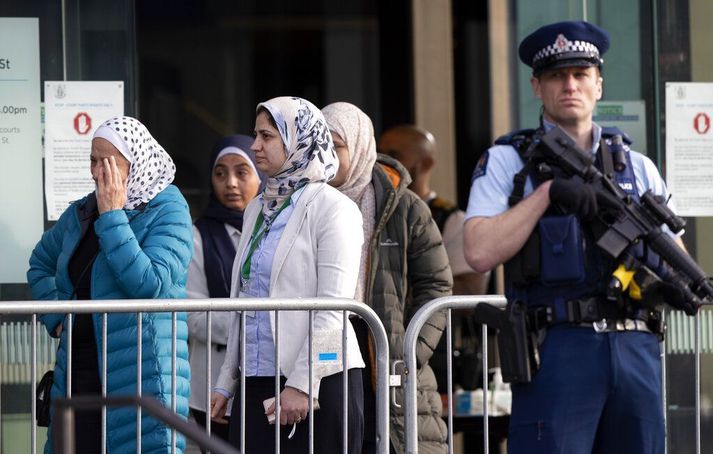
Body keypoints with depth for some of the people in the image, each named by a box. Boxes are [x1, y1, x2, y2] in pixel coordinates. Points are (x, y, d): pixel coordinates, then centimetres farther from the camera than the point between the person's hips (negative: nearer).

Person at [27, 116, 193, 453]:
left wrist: (112, 217, -17)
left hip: (139, 374, -6)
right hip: (78, 371, 6)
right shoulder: (81, 212, 13)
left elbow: (150, 286, -21)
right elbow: (41, 263, 30)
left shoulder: (168, 212, -6)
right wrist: (56, 317, 14)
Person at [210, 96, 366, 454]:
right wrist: (226, 382, 15)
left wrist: (301, 384, -18)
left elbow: (332, 310, -13)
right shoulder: (258, 209, 16)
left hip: (318, 384, -6)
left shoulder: (331, 207, -6)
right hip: (257, 383, 6)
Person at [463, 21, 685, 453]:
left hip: (636, 350, 4)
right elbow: (480, 252, -8)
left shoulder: (637, 166, 17)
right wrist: (547, 192, -11)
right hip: (559, 349, -4)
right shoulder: (506, 162, 6)